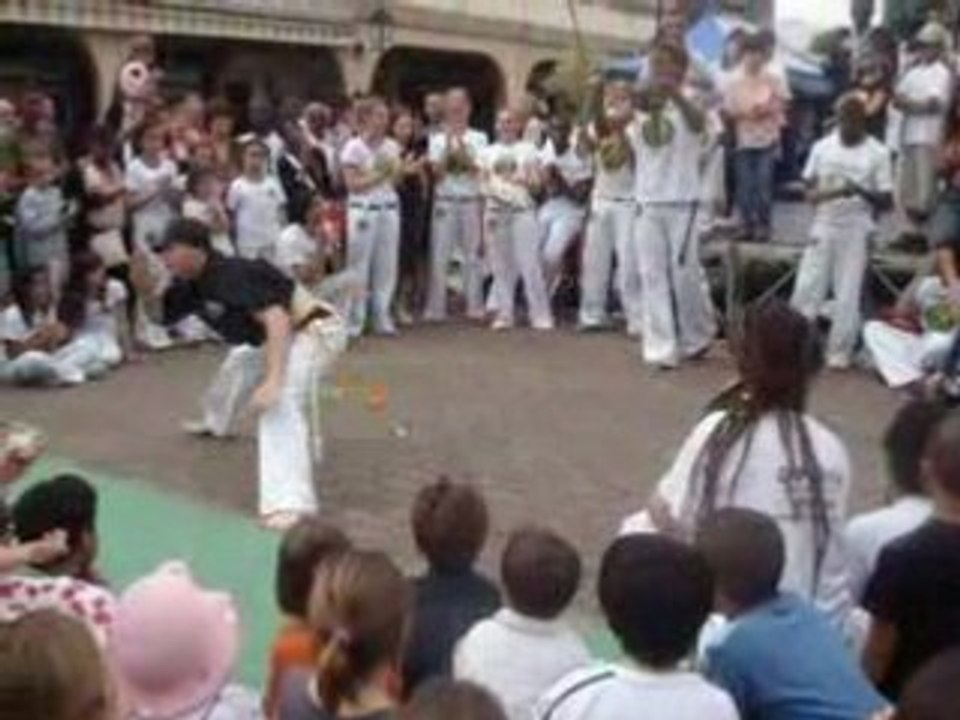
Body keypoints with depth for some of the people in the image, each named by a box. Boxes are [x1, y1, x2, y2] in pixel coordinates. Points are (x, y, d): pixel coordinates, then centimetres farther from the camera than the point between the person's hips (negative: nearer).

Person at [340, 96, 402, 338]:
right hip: (363, 210, -5)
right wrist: (379, 174, -16)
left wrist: (395, 171, -8)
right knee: (359, 267, -2)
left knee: (387, 265, 6)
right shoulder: (353, 148, -7)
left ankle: (383, 318, 15)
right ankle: (353, 322, 4)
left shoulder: (392, 146, 8)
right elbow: (353, 184, -11)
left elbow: (395, 181, 11)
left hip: (389, 209, 5)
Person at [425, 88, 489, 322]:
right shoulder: (437, 139, 6)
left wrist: (460, 143, -12)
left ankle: (475, 307, 10)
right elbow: (437, 172, -4)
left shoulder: (478, 138, 6)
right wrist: (448, 144, -10)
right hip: (445, 202, 0)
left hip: (471, 202, 0)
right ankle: (435, 308, 3)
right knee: (440, 256, -1)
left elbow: (475, 168, -7)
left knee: (472, 255, 3)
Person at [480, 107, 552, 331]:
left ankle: (541, 315, -7)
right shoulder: (488, 152, 15)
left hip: (522, 211, -3)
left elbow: (536, 183, 2)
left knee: (530, 263, -9)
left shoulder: (528, 150, 7)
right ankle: (504, 314, 8)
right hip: (495, 211, 3)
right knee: (501, 265, 3)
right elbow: (483, 184, 11)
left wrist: (525, 180, -19)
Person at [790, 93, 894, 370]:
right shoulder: (822, 147, 3)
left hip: (856, 231, -2)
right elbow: (809, 186, 9)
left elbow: (887, 201, -6)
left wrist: (860, 191, -24)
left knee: (848, 296, 1)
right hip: (823, 228, 3)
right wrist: (816, 193, -15)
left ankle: (839, 352, 12)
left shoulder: (877, 153, -5)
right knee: (806, 288, 1)